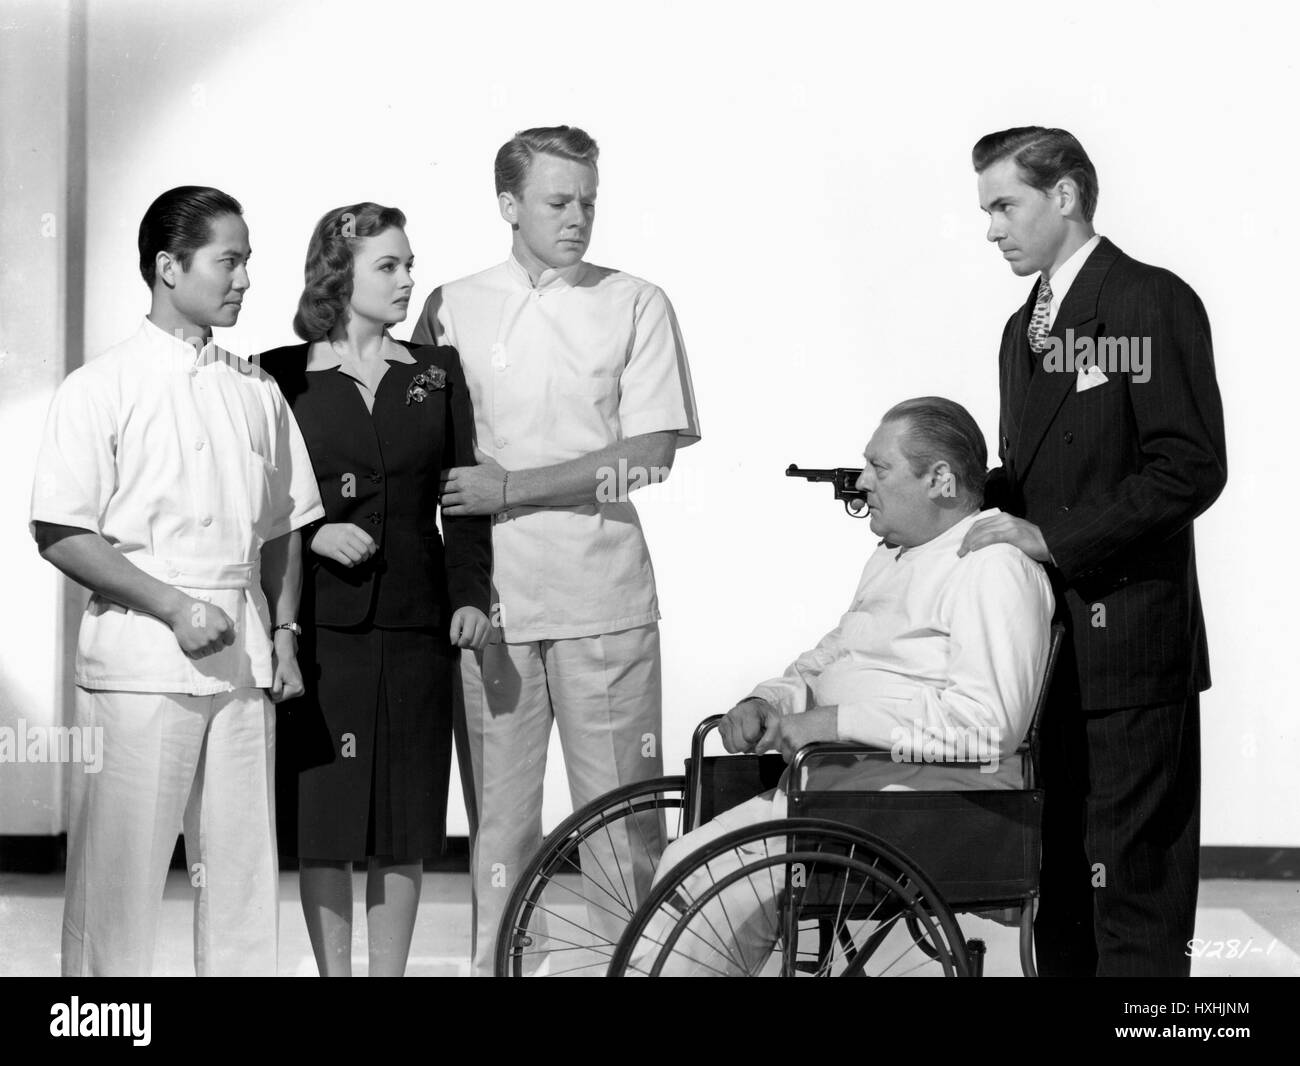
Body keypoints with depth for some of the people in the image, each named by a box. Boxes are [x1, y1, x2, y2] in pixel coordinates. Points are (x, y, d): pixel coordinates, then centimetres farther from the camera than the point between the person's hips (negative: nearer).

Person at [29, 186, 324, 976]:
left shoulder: (259, 393, 12)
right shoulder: (101, 390, -3)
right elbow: (60, 534, -7)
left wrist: (283, 631, 6)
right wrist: (174, 607, -14)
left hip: (242, 658, 5)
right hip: (141, 654, -5)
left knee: (245, 862, 6)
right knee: (119, 864, -2)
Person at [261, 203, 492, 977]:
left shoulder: (438, 374, 10)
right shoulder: (284, 377, 2)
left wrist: (470, 594, -2)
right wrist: (314, 535, -12)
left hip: (417, 623, 2)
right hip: (321, 626, -2)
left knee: (408, 809, 4)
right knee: (324, 811, -1)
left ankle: (390, 970, 13)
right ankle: (333, 969, 10)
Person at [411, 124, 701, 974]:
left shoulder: (637, 306, 5)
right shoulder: (454, 309, 8)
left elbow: (649, 456, -3)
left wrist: (511, 487, -9)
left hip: (602, 593, -1)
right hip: (489, 595, 1)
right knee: (501, 814, 5)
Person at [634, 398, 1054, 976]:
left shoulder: (994, 566, -9)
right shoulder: (891, 559, 25)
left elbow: (987, 723, -21)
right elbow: (822, 663, 30)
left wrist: (837, 723, -19)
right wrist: (766, 703, 6)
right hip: (845, 775, 10)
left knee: (705, 867, -24)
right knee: (687, 862, -10)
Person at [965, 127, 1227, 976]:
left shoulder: (1154, 304, -7)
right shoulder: (1024, 329, 19)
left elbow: (1192, 468, -15)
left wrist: (1053, 538, -19)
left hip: (1126, 642, -8)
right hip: (1046, 639, 8)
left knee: (1134, 903, -6)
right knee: (1059, 884, 11)